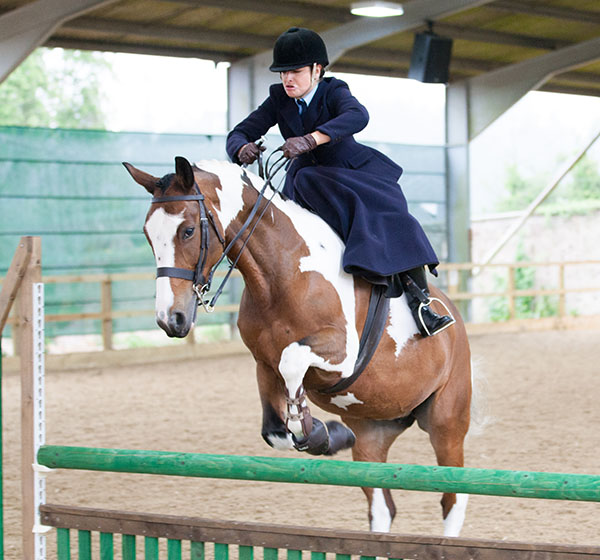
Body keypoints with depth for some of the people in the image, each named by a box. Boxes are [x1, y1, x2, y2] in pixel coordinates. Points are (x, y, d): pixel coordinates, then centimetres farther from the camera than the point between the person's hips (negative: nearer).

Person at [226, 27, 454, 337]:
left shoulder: (333, 92, -15)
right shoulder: (279, 99, -2)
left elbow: (357, 116, -39)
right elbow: (238, 134, -5)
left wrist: (310, 140, -55)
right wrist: (243, 149, -33)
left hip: (355, 173, -3)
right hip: (309, 181, 3)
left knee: (391, 220, -27)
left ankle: (419, 299, -29)